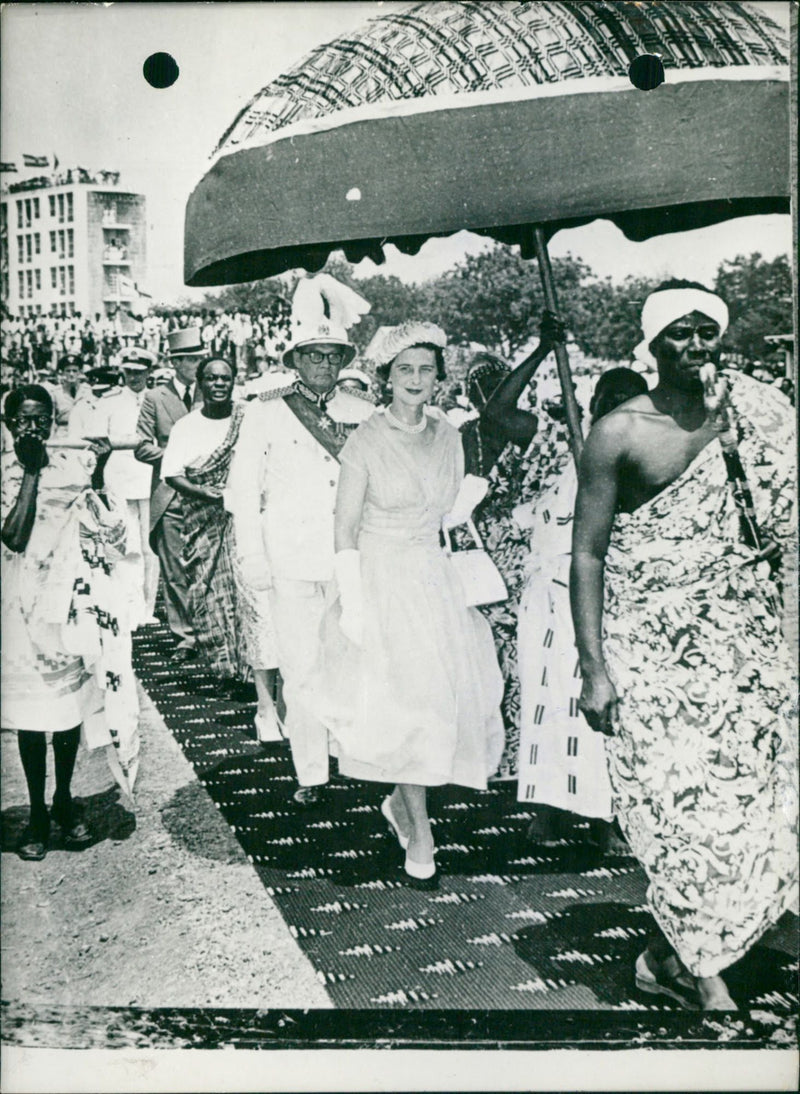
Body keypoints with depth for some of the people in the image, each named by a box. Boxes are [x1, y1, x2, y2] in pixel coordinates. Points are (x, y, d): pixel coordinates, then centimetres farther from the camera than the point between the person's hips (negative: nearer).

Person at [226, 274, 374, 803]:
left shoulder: (364, 412, 11)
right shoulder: (266, 412, 6)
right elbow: (244, 488, 6)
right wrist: (253, 556, 0)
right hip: (292, 563, -1)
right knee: (301, 670, 1)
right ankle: (311, 774, 13)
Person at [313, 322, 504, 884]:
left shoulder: (448, 436, 5)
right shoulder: (367, 441, -9)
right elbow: (346, 528, -9)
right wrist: (352, 602, -14)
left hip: (434, 577, 5)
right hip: (381, 579, -5)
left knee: (449, 692, 3)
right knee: (406, 699, -4)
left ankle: (401, 798, 26)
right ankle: (418, 826, 12)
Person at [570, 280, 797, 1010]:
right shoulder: (621, 433, -5)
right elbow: (587, 553, -6)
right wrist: (593, 669, -11)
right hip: (654, 654, -4)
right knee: (687, 811, -4)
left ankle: (673, 956, 25)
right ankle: (709, 981, 16)